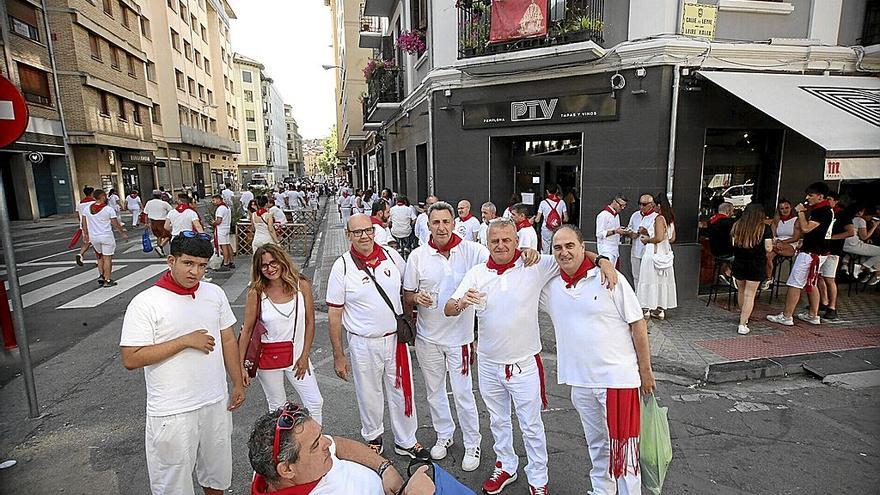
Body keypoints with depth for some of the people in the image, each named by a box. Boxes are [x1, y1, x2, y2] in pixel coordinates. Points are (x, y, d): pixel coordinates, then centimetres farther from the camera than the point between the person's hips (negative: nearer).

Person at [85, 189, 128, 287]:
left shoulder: (87, 209, 2)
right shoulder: (109, 209, -12)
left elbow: (85, 224, 8)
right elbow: (115, 224, -8)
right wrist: (123, 233, 4)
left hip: (93, 237, 5)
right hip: (106, 236, -5)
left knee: (100, 256, 24)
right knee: (107, 258, 3)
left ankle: (101, 276, 17)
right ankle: (107, 280, 7)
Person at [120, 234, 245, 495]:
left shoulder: (215, 293, 1)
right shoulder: (145, 303, -14)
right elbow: (131, 359, -17)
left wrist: (238, 384, 8)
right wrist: (186, 341, -21)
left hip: (216, 403, 5)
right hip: (172, 413, -4)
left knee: (217, 473, 22)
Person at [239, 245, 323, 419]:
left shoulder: (301, 285, -9)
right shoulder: (256, 293, -11)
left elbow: (310, 322, -3)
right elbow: (247, 331, -5)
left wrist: (305, 356, -4)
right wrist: (241, 365, -5)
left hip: (297, 355, 1)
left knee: (315, 403, 5)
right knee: (277, 407, 15)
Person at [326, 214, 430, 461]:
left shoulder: (392, 256, -3)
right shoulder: (342, 267, -11)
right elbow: (334, 314, -7)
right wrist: (338, 356, -5)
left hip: (396, 337, 3)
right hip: (363, 344, -2)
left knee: (402, 392, 14)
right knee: (369, 395, 15)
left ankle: (406, 441, 35)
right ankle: (373, 437, 41)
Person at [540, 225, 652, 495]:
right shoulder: (550, 287, 1)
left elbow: (638, 325, -6)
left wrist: (646, 371, -4)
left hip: (618, 378, -4)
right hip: (580, 382, 5)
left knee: (622, 447, 4)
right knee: (596, 445, 21)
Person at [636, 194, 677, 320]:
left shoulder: (659, 218, -16)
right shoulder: (670, 219, 9)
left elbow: (659, 238, -24)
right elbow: (672, 239, 15)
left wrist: (647, 240, -5)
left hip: (654, 253, -9)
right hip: (665, 253, 9)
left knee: (651, 280, 0)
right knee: (663, 280, 12)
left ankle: (647, 310, 5)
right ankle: (661, 309, 19)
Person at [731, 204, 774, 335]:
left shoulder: (736, 225, -1)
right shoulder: (765, 228, -8)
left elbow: (733, 244, 1)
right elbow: (768, 248, -9)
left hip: (739, 263, 3)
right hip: (756, 265, -3)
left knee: (741, 291, 20)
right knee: (750, 295, 1)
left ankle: (743, 318, 37)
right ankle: (742, 325, -3)